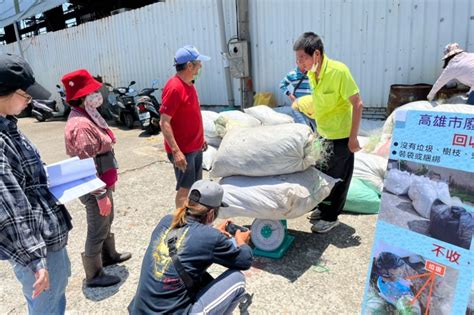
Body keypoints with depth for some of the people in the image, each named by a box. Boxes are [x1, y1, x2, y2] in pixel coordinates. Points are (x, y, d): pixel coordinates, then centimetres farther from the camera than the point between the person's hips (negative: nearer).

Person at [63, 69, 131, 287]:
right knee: (98, 230, 5)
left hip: (102, 182, 10)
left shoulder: (88, 116, 8)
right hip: (94, 188, -10)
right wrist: (101, 195, -24)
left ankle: (109, 255, 47)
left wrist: (109, 180, 22)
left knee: (106, 221, 26)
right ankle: (94, 275, 23)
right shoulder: (81, 125, -26)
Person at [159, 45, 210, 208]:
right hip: (183, 150, -9)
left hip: (195, 147, 9)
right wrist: (176, 151, -27)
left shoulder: (189, 83, 7)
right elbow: (164, 123, -23)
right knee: (185, 188, 3)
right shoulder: (174, 87, -21)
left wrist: (200, 138, 20)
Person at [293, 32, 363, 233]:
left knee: (337, 178, 7)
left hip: (340, 136, -7)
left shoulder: (338, 71, -23)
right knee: (322, 173, 19)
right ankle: (323, 207, 38)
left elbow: (357, 104, -21)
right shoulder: (311, 73, -1)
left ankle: (331, 217, 23)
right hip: (323, 134, 7)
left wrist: (353, 138, -21)